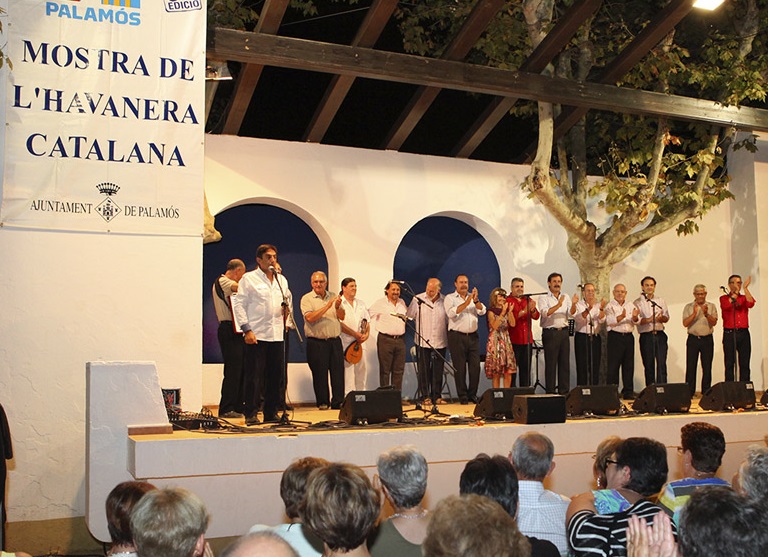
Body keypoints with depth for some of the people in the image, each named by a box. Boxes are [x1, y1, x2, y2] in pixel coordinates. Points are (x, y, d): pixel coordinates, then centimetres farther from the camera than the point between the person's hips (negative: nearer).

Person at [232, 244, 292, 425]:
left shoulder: (281, 279, 17)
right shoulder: (248, 278, -1)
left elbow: (288, 298, 30)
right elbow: (239, 305, -5)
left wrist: (287, 307, 5)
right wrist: (247, 330, -13)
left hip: (277, 334, 6)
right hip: (256, 335, -6)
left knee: (275, 375, 7)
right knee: (253, 376, -4)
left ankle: (271, 413, 16)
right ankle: (251, 414, 1)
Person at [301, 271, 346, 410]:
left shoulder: (333, 296, 13)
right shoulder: (306, 299, -1)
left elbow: (342, 317, 8)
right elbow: (309, 318, -17)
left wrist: (337, 308, -13)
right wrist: (327, 306, -18)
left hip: (334, 340, 4)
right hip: (316, 342, -4)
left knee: (338, 371, 0)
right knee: (320, 374, 1)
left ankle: (338, 402, 7)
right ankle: (322, 402, 12)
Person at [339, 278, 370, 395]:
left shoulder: (361, 303, 16)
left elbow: (366, 321, 19)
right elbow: (339, 324, -14)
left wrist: (366, 334, -1)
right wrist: (356, 335, -13)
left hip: (359, 343, 7)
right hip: (345, 343, -7)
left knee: (361, 371, 10)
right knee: (347, 373, -7)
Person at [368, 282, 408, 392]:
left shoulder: (402, 303, 14)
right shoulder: (380, 303, -3)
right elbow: (369, 314, -2)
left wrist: (405, 319, 14)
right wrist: (380, 323, -5)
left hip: (400, 340, 5)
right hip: (385, 340, -5)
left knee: (399, 370, 6)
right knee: (385, 371, -1)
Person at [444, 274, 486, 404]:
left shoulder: (472, 297, 15)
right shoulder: (450, 298, 3)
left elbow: (482, 311, 2)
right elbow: (451, 313, -14)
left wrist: (476, 300, -16)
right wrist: (466, 303, -19)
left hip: (473, 336, 4)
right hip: (457, 337, -4)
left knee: (475, 367, 1)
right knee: (460, 368, -1)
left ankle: (473, 394, 12)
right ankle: (463, 396, 6)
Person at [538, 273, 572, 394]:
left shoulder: (566, 297, 14)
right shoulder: (544, 298, 0)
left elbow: (571, 313, 0)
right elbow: (545, 313, -17)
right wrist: (558, 305, -29)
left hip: (564, 332, 5)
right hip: (550, 333, -5)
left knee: (565, 362, 6)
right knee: (551, 363, -3)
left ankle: (564, 391, 12)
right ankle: (550, 391, 2)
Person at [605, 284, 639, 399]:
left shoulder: (630, 305, 14)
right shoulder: (610, 306, 0)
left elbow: (636, 321, 3)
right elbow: (609, 321, -15)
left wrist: (635, 317, -20)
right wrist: (621, 317, -31)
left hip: (628, 337, 5)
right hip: (615, 337, -5)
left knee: (629, 365, 7)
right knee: (613, 365, -5)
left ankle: (628, 392, 13)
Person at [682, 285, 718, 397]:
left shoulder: (711, 306, 7)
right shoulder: (688, 307, 6)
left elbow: (714, 322, -6)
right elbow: (685, 323, -5)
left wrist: (706, 314, -23)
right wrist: (694, 313, -17)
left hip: (707, 339, 1)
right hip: (693, 339, 0)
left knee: (707, 368, 3)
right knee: (691, 367, -2)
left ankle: (706, 392, 9)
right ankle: (689, 392, 2)